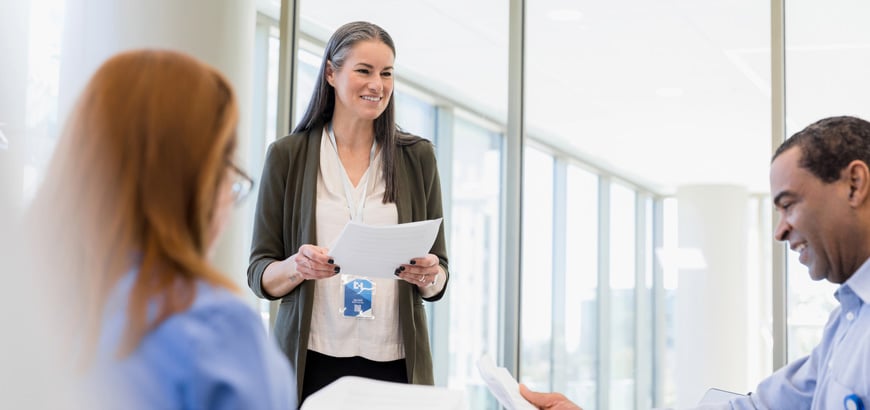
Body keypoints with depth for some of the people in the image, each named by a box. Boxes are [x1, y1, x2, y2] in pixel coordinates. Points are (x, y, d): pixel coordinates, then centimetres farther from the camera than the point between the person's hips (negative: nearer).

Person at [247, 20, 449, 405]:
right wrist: (295, 268, -19)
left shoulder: (417, 156, 5)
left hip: (394, 361, 1)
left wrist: (430, 276, -14)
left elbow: (437, 282, 8)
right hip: (313, 361, -1)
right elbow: (260, 275, 1)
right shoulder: (287, 155, 1)